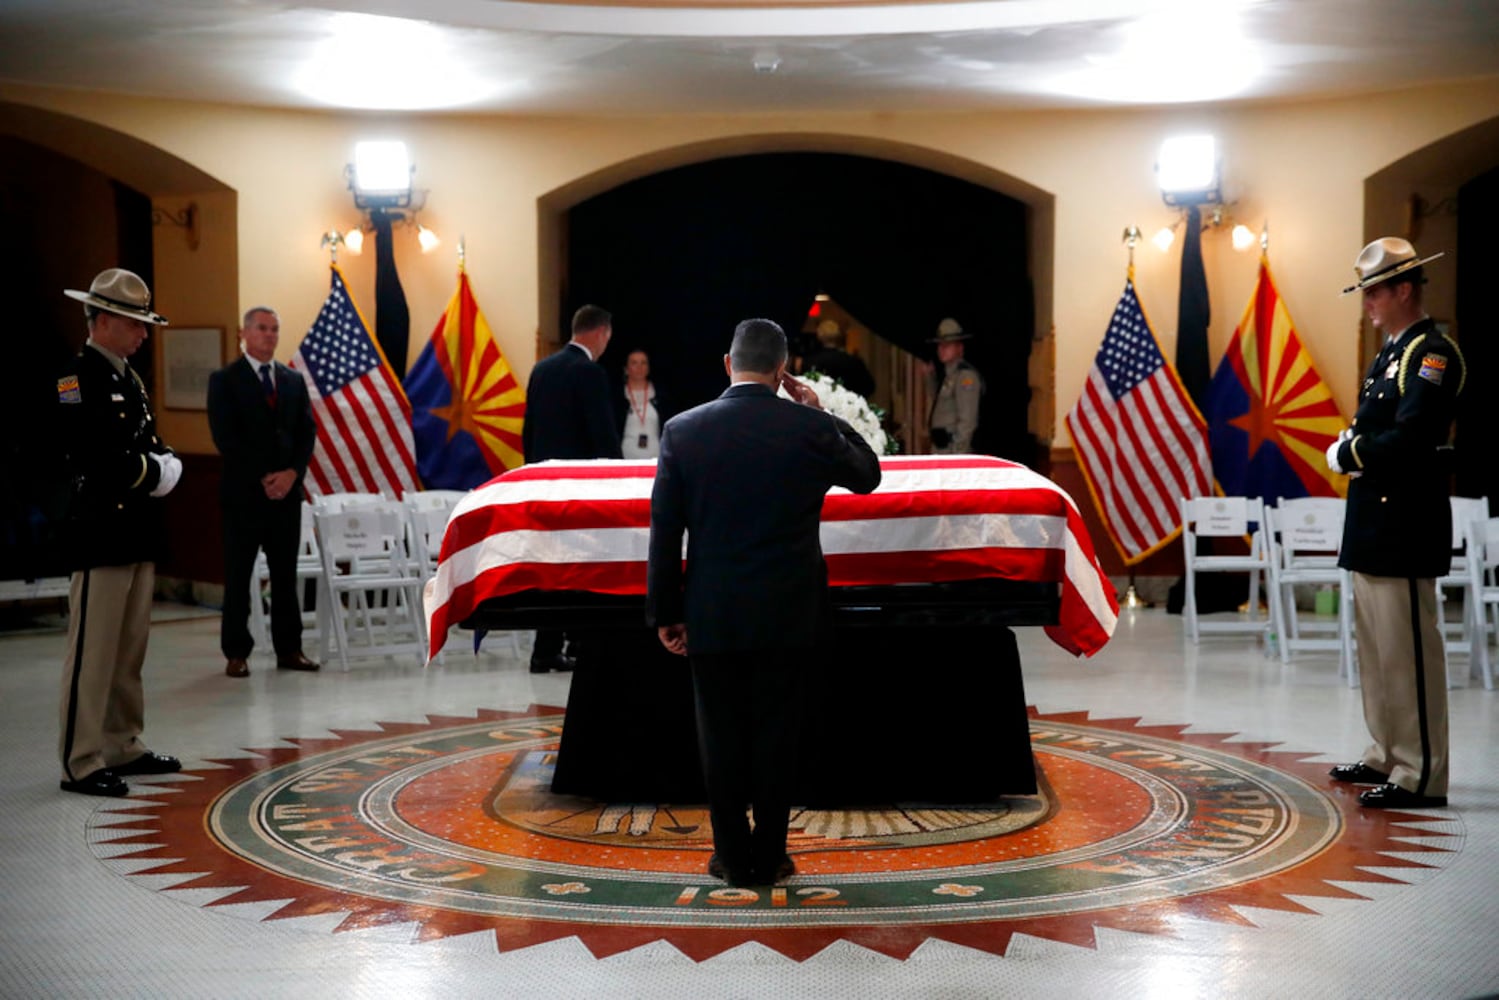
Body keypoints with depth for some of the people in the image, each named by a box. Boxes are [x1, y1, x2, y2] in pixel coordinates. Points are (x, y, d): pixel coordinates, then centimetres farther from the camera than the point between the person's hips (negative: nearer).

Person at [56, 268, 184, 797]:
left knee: (130, 649, 15)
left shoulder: (130, 379, 18)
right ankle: (81, 763, 0)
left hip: (139, 535, 9)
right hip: (101, 536, -9)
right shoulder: (78, 379, -11)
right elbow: (94, 456, -21)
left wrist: (164, 463, 0)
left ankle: (123, 747, 25)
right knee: (92, 652, -5)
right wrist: (152, 473, -12)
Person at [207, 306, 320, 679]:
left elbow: (307, 432, 8)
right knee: (238, 576, 1)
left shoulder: (294, 381, 13)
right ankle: (236, 653, 6)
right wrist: (262, 478, -13)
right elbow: (225, 437, -9)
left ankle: (289, 649, 12)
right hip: (243, 492, -4)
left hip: (287, 490, 4)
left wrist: (292, 473, -8)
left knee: (285, 574, 7)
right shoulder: (224, 380, -1)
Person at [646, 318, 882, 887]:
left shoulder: (682, 431, -6)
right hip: (787, 615, 0)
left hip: (712, 615, 0)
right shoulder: (810, 428, -7)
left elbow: (665, 532, -3)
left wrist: (665, 614, 4)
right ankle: (769, 857, 16)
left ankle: (733, 858, 16)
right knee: (775, 734, 9)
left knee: (721, 736, 10)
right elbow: (867, 476, 12)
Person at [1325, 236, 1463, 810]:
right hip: (1374, 525, 10)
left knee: (1408, 650, -6)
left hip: (1405, 527, -10)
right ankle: (1387, 757, 27)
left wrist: (1347, 454, -12)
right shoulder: (1392, 354, 17)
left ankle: (1420, 776, -1)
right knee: (1376, 648, 16)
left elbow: (1409, 438, -24)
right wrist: (1353, 448, 0)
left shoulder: (1431, 354, -13)